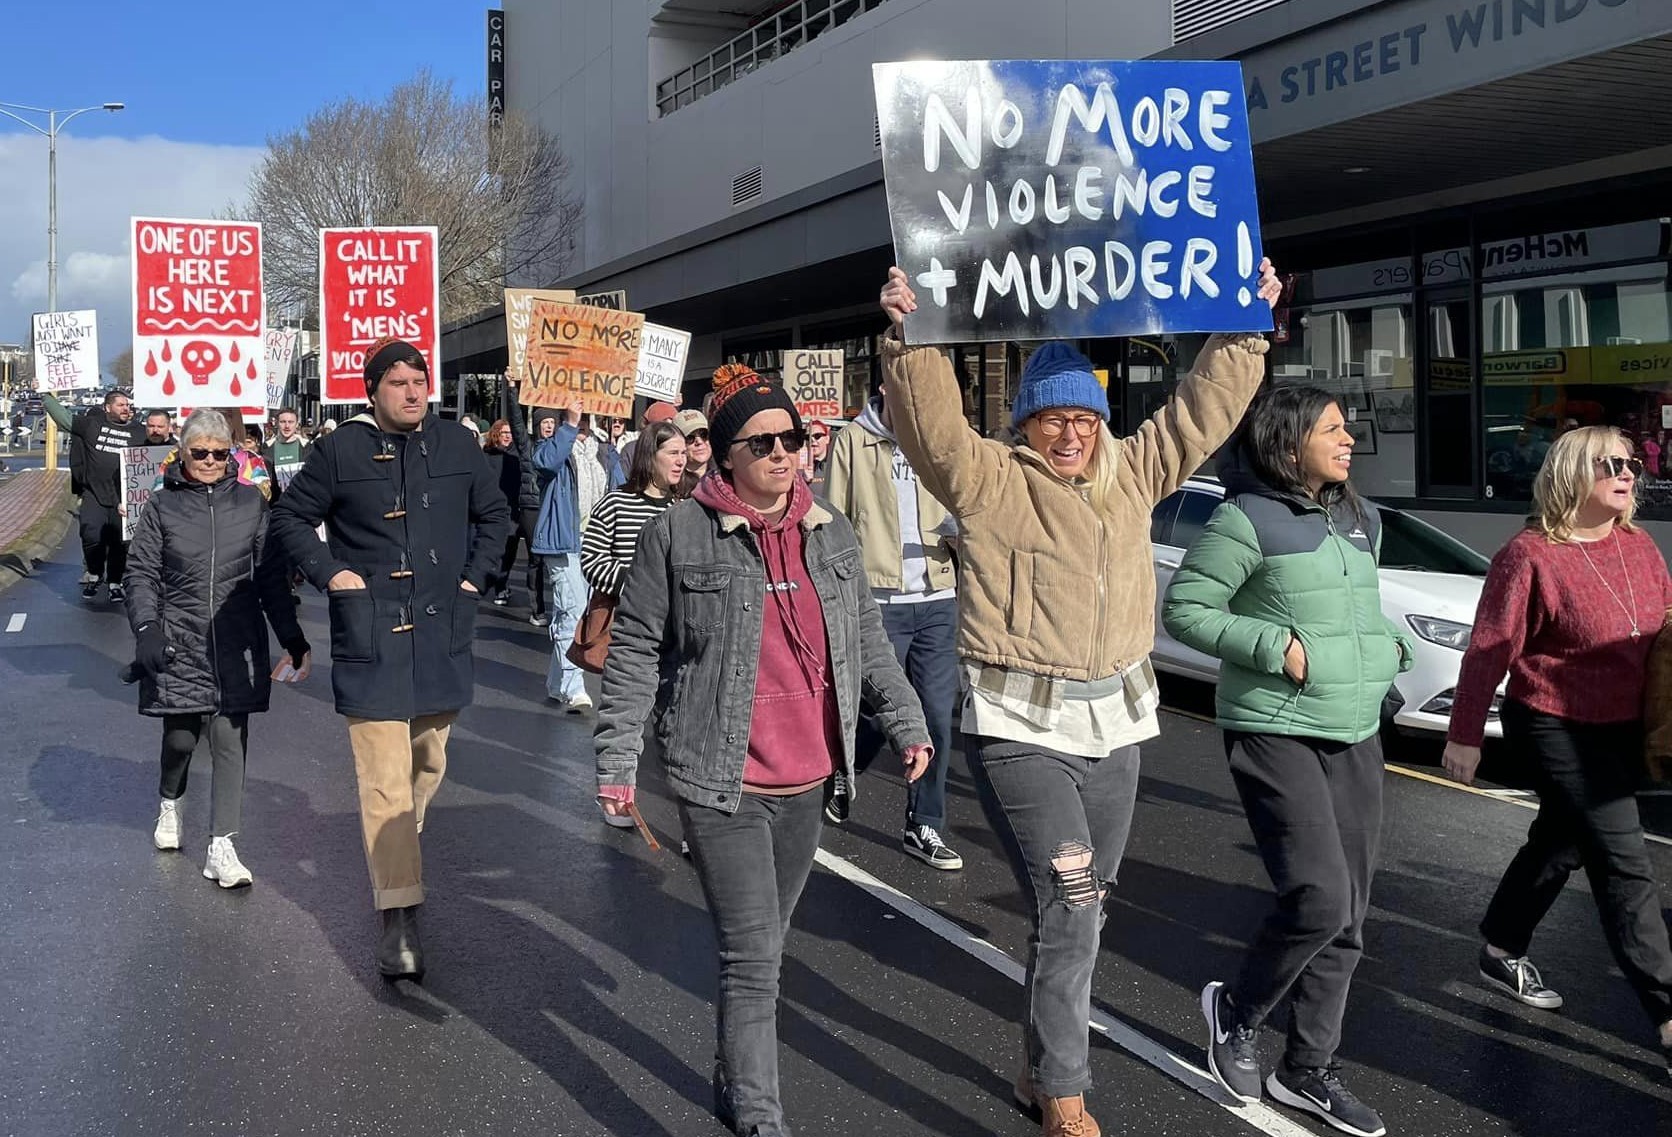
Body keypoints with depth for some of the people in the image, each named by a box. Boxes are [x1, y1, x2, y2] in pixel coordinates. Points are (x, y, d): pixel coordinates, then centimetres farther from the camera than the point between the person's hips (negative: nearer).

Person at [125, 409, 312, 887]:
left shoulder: (251, 502, 5)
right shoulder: (162, 506, 3)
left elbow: (271, 576, 8)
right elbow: (141, 573, 3)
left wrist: (293, 639, 6)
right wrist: (146, 627, -13)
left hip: (236, 645, 0)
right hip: (178, 644, 0)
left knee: (230, 738, -3)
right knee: (181, 735, 8)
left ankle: (221, 847, 4)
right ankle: (170, 803, 42)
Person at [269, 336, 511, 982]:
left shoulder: (457, 446, 7)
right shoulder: (340, 450, -2)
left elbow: (495, 514, 20)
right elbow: (290, 517, 9)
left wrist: (475, 575, 9)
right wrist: (329, 572, -4)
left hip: (441, 633, 4)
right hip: (370, 638, -4)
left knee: (429, 761, 16)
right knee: (384, 777, -8)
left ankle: (395, 849, 42)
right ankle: (400, 920, -5)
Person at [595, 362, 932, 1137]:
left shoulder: (829, 532, 7)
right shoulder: (680, 533, -9)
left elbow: (865, 638, 16)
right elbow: (636, 652, -5)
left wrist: (906, 722, 13)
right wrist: (617, 759, -7)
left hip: (806, 782, 6)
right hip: (721, 784, -5)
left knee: (761, 949, 19)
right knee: (754, 958, -6)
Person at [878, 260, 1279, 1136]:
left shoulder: (1130, 475, 10)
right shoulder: (989, 481, -6)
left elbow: (1202, 409, 13)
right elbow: (934, 427, -22)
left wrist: (1247, 328, 7)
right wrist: (910, 341, -34)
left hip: (1114, 723, 6)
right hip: (1021, 727, -6)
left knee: (1082, 909, 14)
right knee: (1069, 907, -11)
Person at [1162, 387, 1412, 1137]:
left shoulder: (1361, 521, 13)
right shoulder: (1248, 520, -10)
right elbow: (1183, 608, -12)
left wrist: (1390, 646, 6)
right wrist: (1278, 647, -18)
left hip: (1355, 736, 8)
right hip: (1275, 732, -7)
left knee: (1345, 917, 8)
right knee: (1319, 899, -16)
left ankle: (1308, 1070, 23)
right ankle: (1237, 1011, 13)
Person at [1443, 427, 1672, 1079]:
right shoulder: (1530, 555, -17)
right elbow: (1487, 653, -14)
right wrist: (1464, 737, -11)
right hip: (1556, 731, -7)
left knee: (1560, 844, 20)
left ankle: (1502, 952, 38)